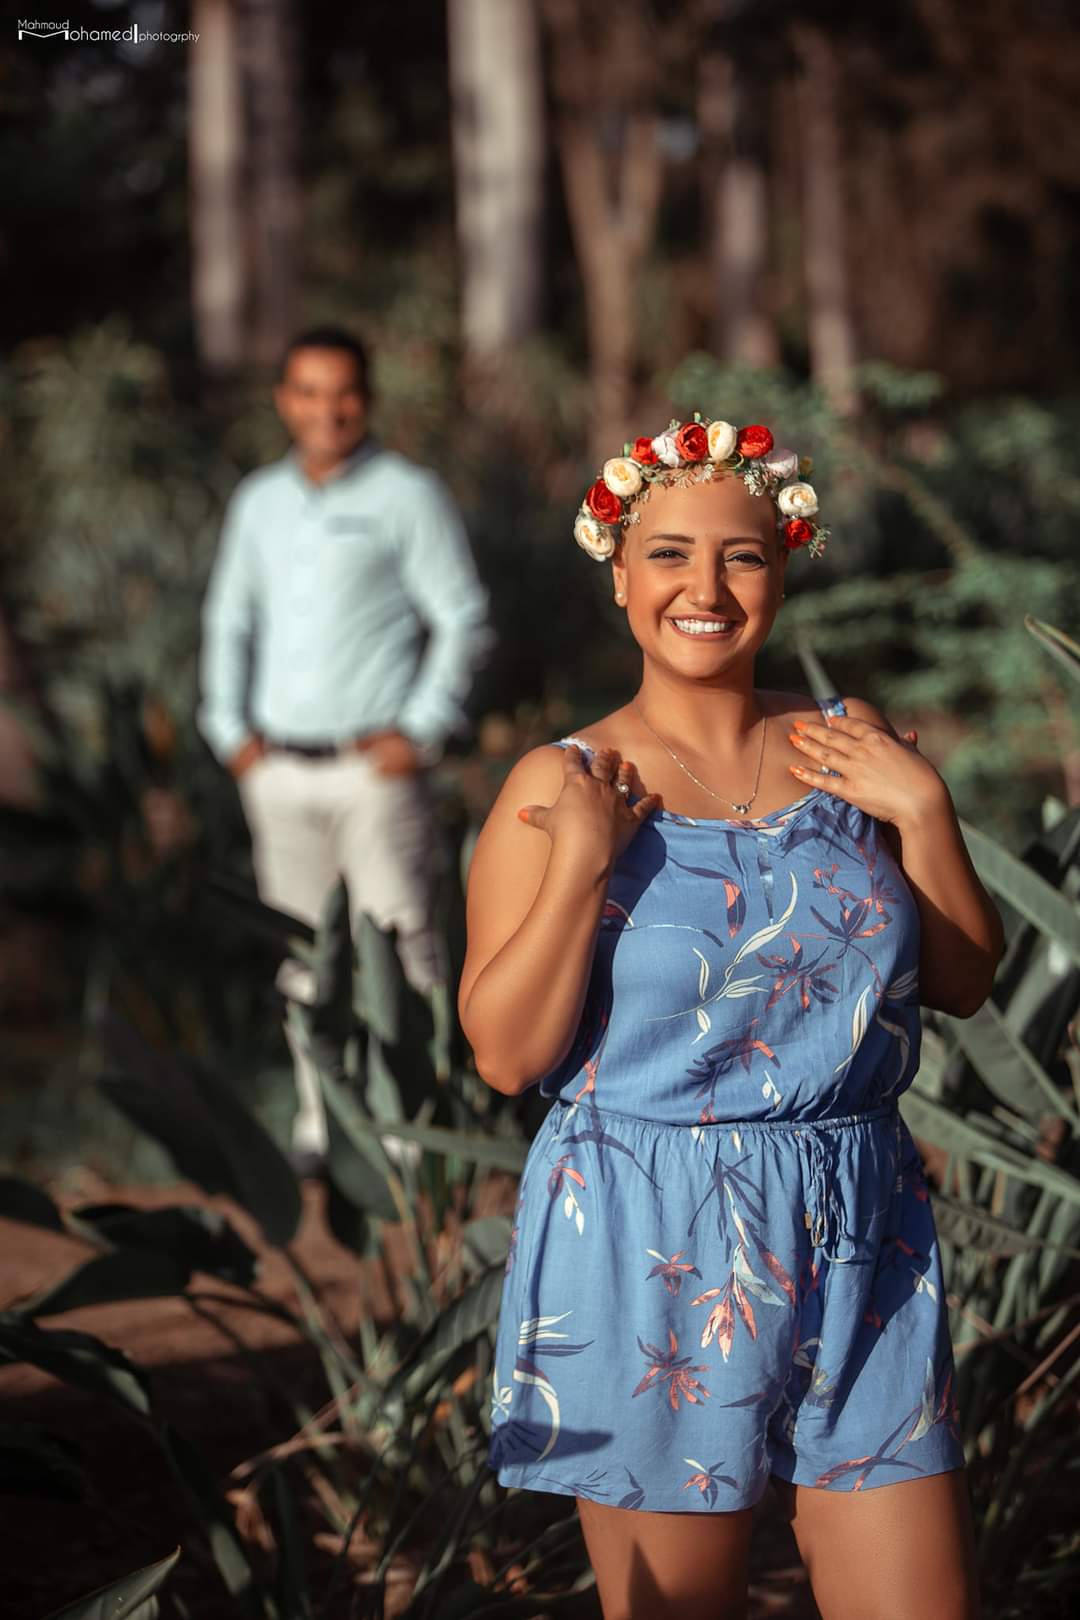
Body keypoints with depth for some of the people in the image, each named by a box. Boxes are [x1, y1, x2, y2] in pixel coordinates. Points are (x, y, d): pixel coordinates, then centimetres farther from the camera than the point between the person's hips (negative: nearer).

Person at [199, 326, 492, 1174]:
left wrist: (420, 731, -10)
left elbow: (462, 620, -4)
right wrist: (230, 727, 10)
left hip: (374, 766, -5)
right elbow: (229, 619, 21)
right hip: (279, 770, 5)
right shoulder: (260, 500, 13)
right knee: (303, 949, 8)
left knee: (400, 941, -6)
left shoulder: (407, 495, -2)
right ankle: (321, 1119, 16)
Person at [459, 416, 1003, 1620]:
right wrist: (580, 863, -18)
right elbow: (506, 1054, -8)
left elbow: (964, 983, 8)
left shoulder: (851, 750, 6)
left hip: (860, 1249, 3)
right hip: (649, 1258, -3)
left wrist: (923, 811, -5)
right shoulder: (563, 786, -4)